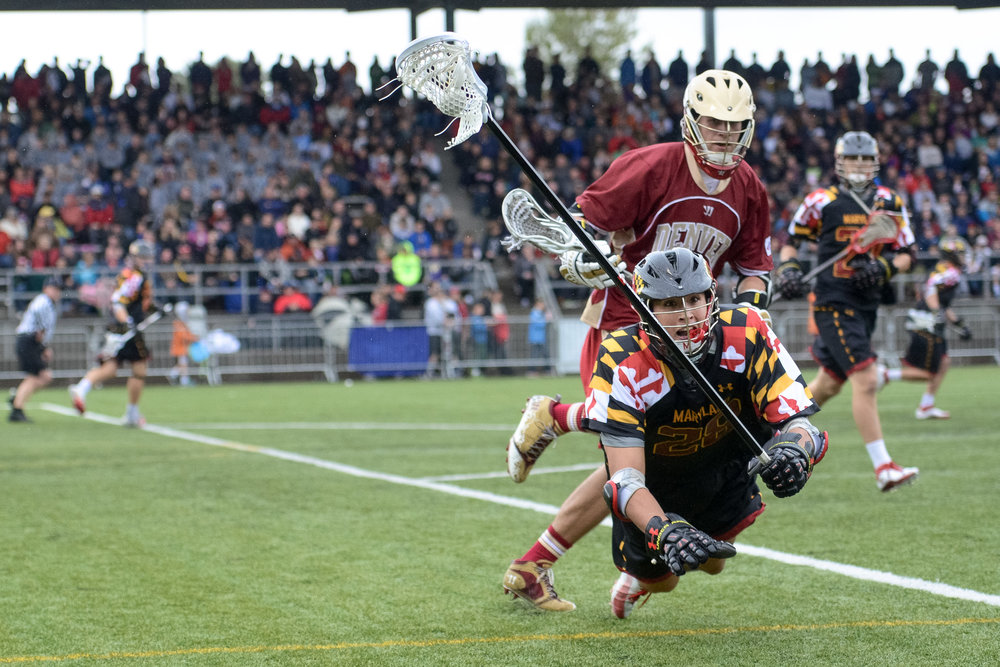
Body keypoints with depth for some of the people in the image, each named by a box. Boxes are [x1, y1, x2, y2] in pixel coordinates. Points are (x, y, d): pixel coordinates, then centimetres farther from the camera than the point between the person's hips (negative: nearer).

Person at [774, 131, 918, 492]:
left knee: (828, 385, 17)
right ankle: (883, 468, -16)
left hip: (867, 305, 6)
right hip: (833, 303, -6)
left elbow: (906, 255, 8)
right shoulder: (822, 202, -4)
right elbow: (793, 239, 10)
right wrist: (787, 268, -7)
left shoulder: (889, 203, 6)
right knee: (866, 380, -16)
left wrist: (882, 268, -12)